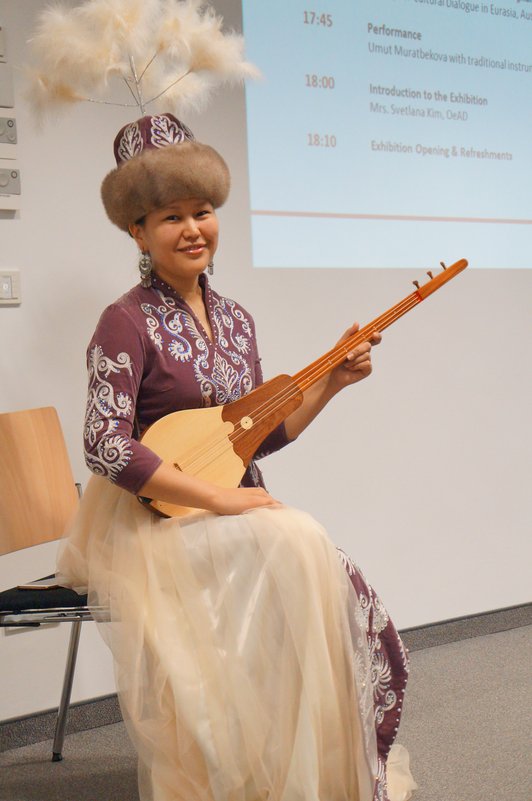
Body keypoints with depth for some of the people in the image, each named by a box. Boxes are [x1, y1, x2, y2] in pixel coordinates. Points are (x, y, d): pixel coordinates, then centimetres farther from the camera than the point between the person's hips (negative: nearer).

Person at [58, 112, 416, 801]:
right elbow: (105, 448, -19)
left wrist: (332, 382, 5)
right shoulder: (126, 322, -10)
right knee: (298, 546, -29)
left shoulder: (235, 320, 12)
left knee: (343, 599, -17)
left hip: (235, 514, 6)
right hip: (151, 524, -6)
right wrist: (217, 499, -20)